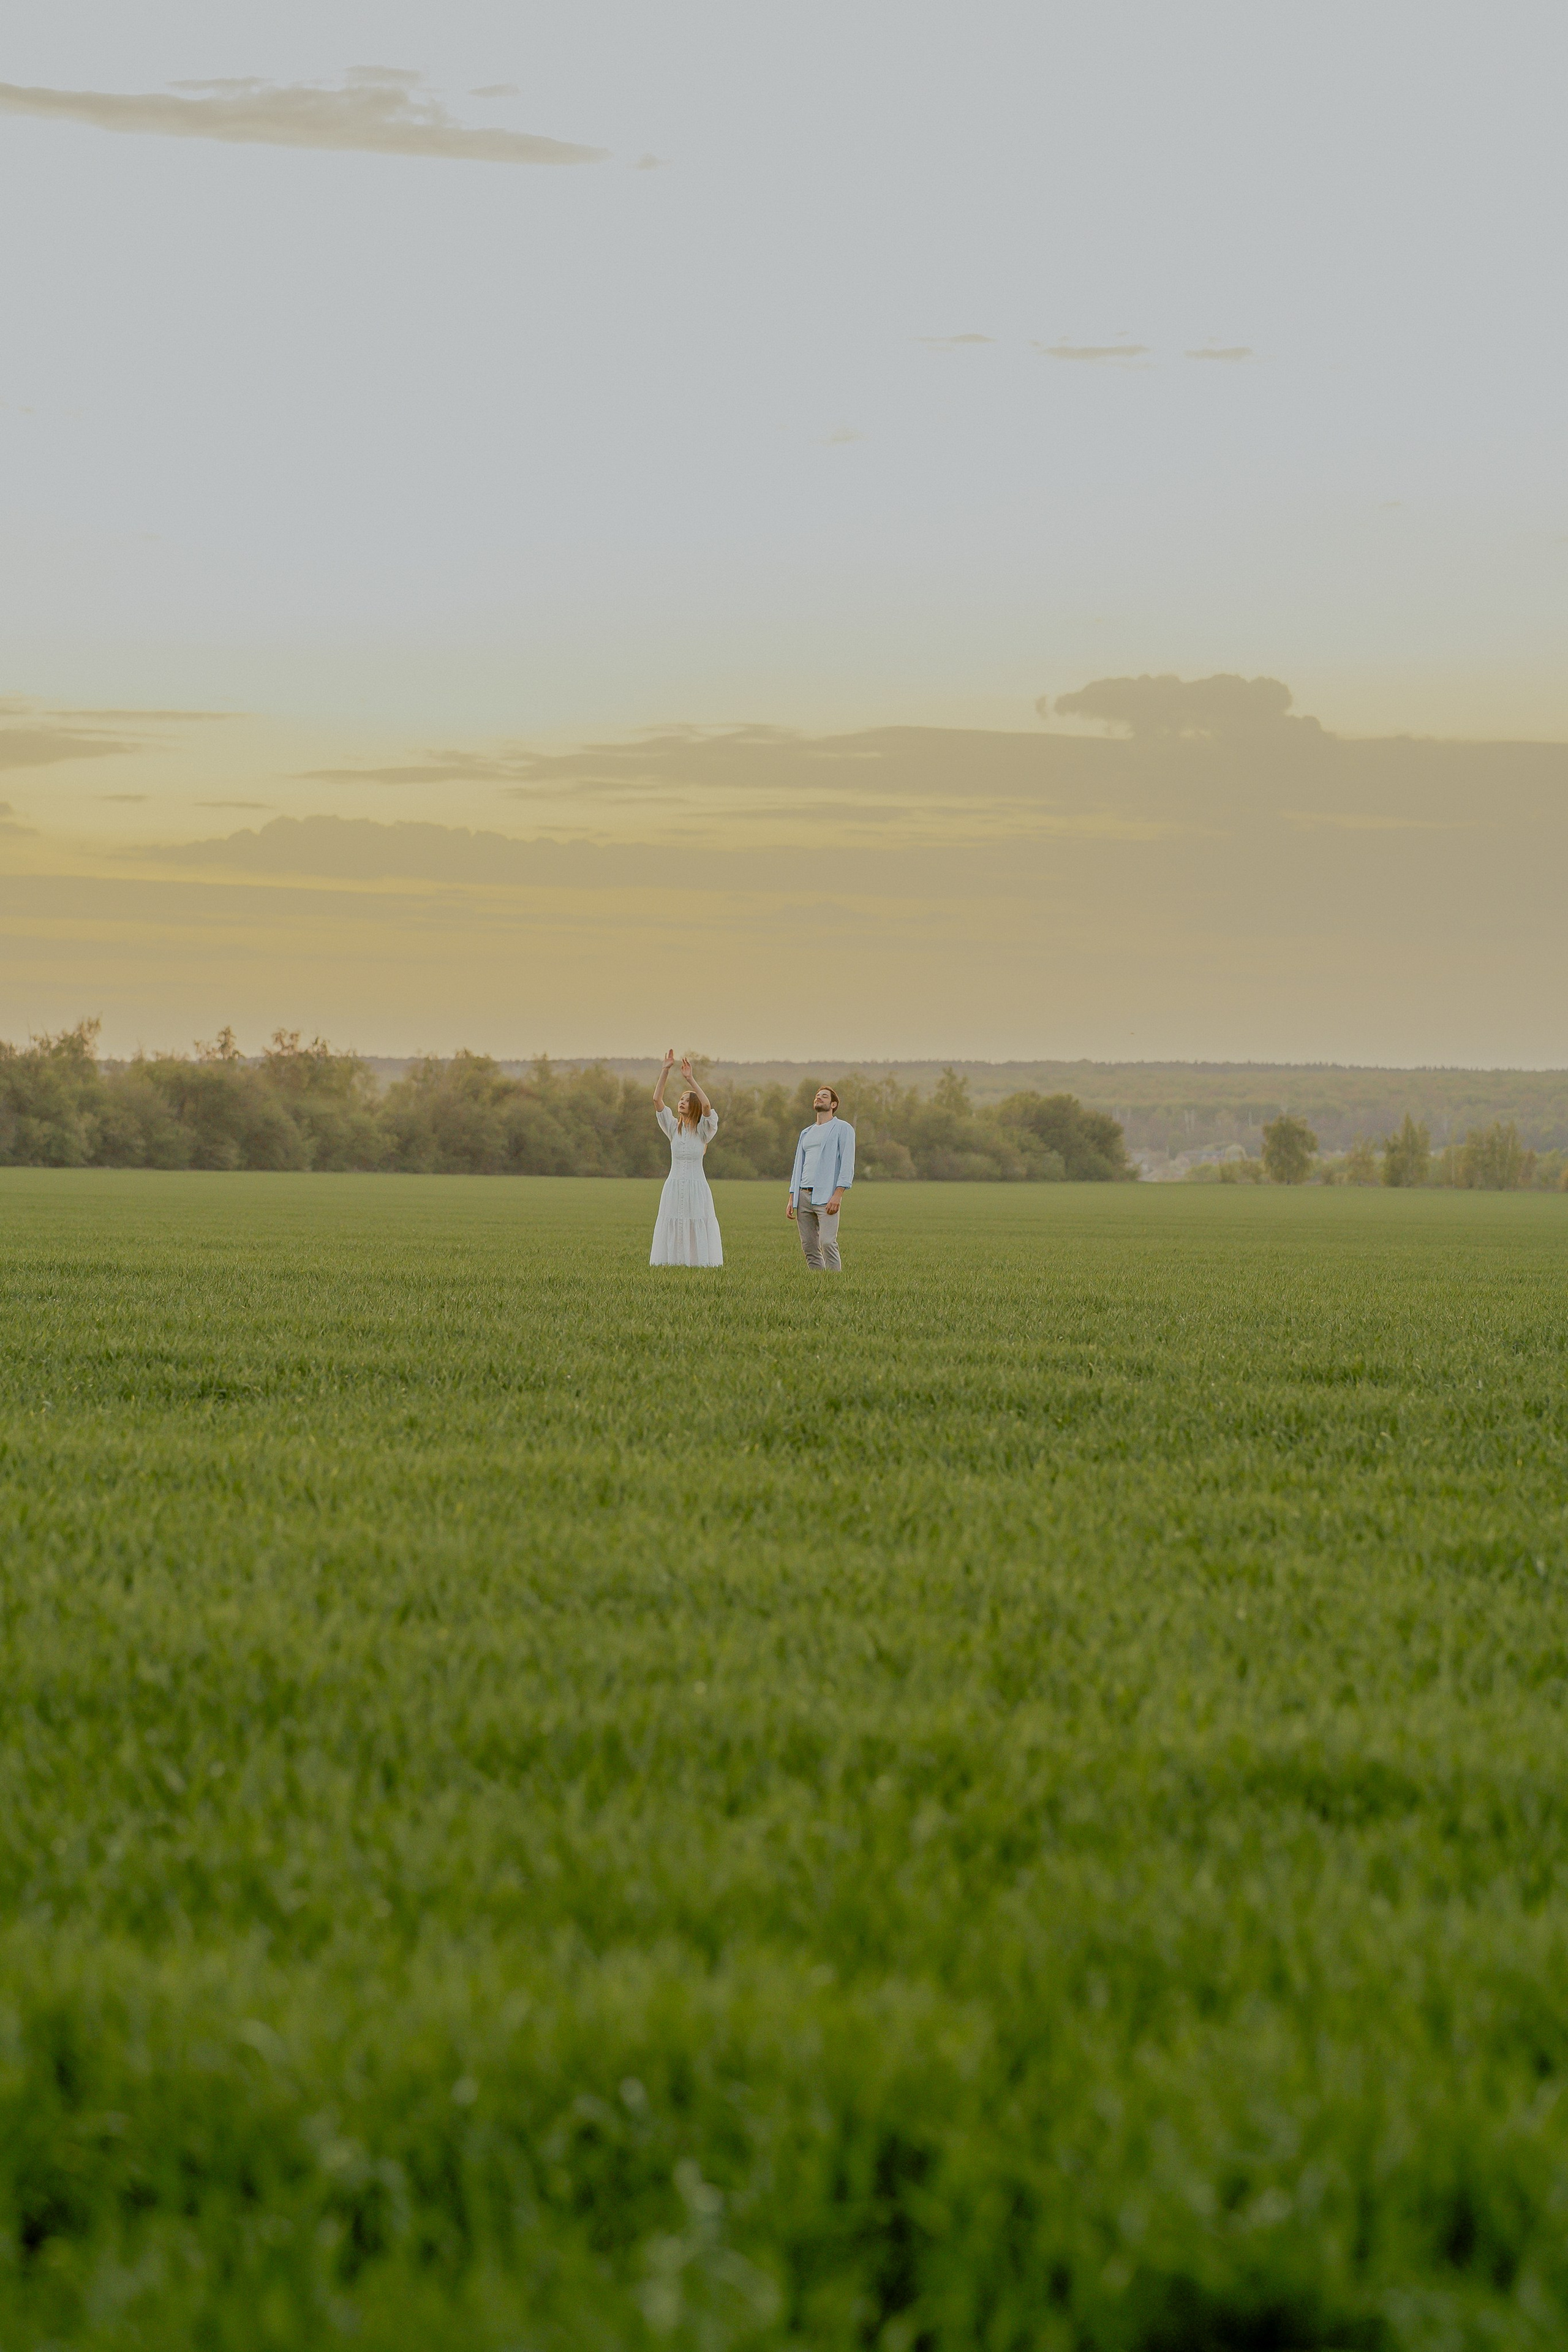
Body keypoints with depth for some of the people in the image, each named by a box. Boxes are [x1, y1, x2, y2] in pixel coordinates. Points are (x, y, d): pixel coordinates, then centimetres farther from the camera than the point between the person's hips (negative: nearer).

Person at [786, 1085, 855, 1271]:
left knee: (828, 1242, -18)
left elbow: (847, 1164, -4)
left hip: (826, 1196, -6)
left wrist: (838, 1194, -15)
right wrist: (792, 1199, 14)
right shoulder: (806, 1133, 25)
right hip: (803, 1196, 6)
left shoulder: (843, 1129, 6)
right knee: (809, 1246, 0)